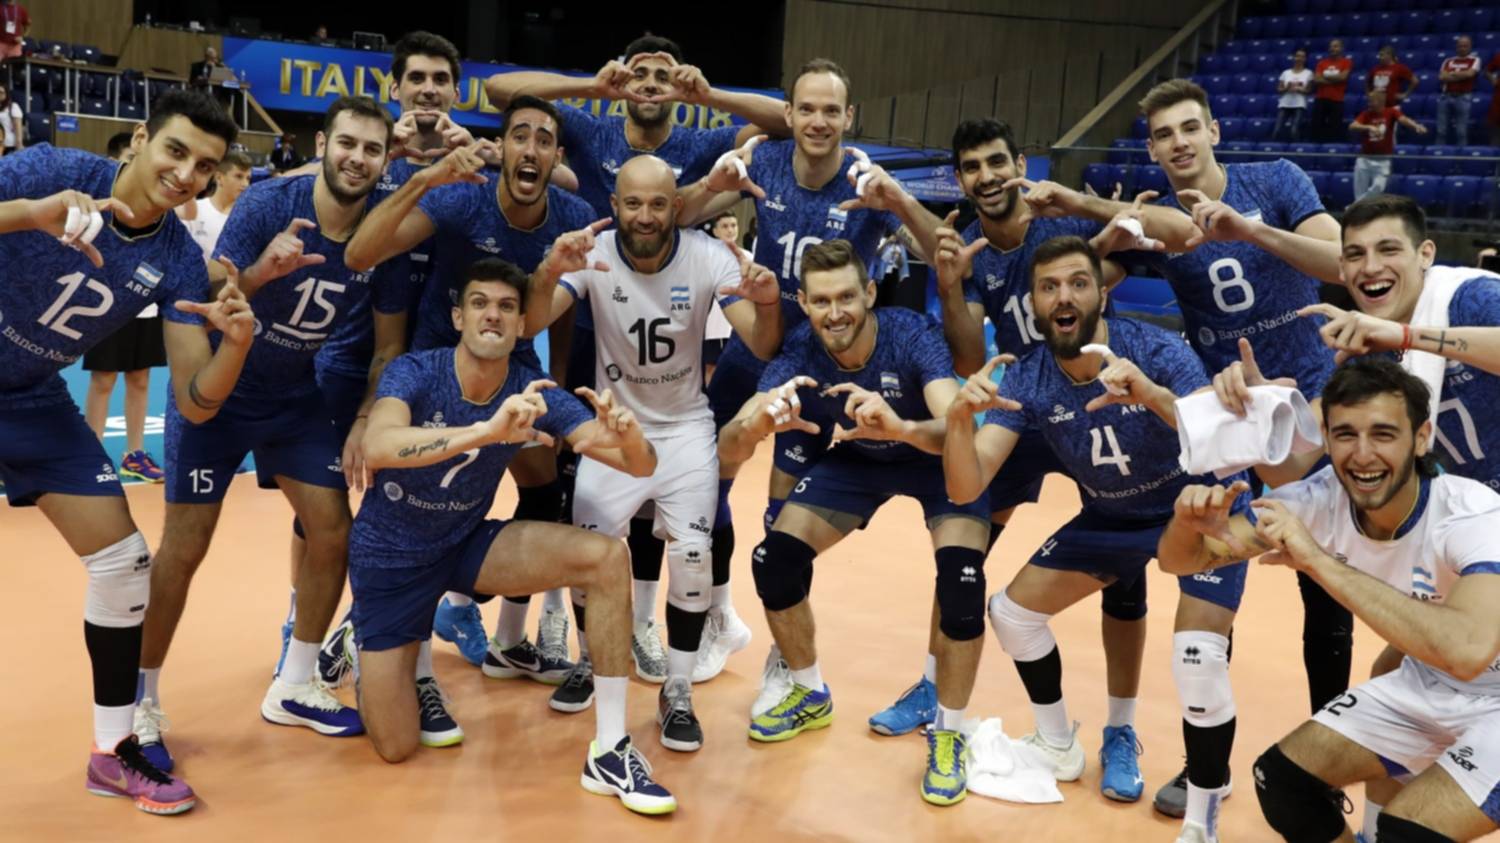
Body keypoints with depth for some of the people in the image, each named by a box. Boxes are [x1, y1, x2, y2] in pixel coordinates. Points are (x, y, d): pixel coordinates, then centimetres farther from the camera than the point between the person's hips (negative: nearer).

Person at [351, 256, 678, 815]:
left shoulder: (533, 392, -15)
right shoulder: (414, 372, -22)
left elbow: (641, 466, -20)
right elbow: (377, 448, -44)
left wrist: (628, 435, -45)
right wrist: (488, 430, -57)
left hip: (467, 543, 3)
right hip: (389, 555, -2)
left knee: (607, 558, -23)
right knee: (395, 749, -3)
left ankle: (610, 752, -15)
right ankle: (413, 668, 32)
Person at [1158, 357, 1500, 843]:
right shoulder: (1322, 501, -16)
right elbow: (1181, 561, -14)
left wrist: (1319, 561, -47)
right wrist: (1188, 523, -37)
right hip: (1427, 686, 5)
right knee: (1283, 780, -3)